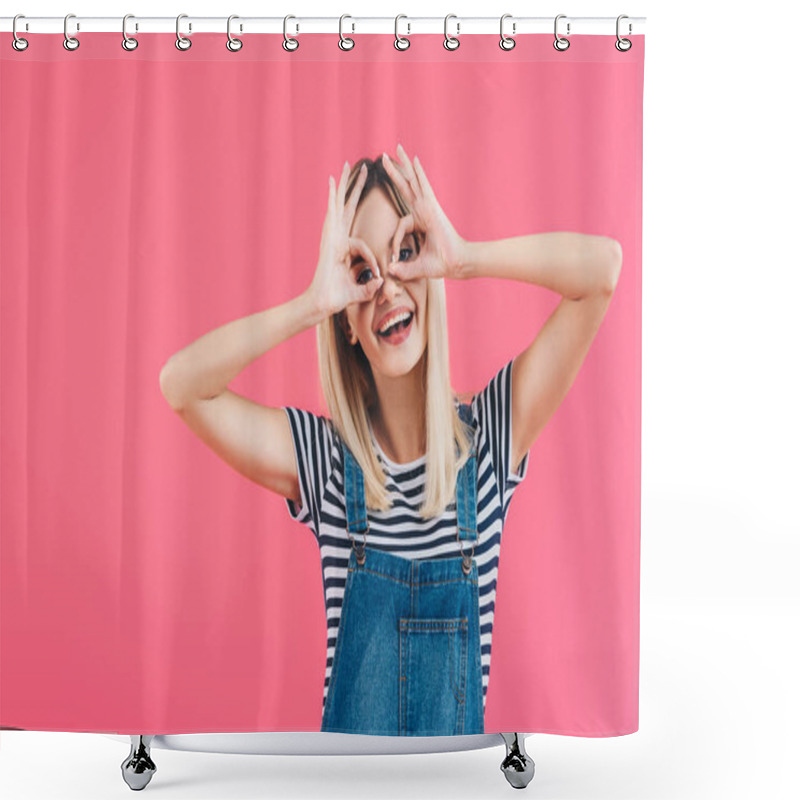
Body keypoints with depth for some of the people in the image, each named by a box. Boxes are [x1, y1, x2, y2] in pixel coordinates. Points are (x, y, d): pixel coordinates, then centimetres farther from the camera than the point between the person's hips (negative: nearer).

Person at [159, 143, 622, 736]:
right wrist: (312, 304, -21)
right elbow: (181, 385, -16)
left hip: (462, 735, 0)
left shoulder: (492, 433, -6)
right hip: (346, 725, 0)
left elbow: (604, 264, -11)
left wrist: (465, 258, -20)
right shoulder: (321, 457, -6)